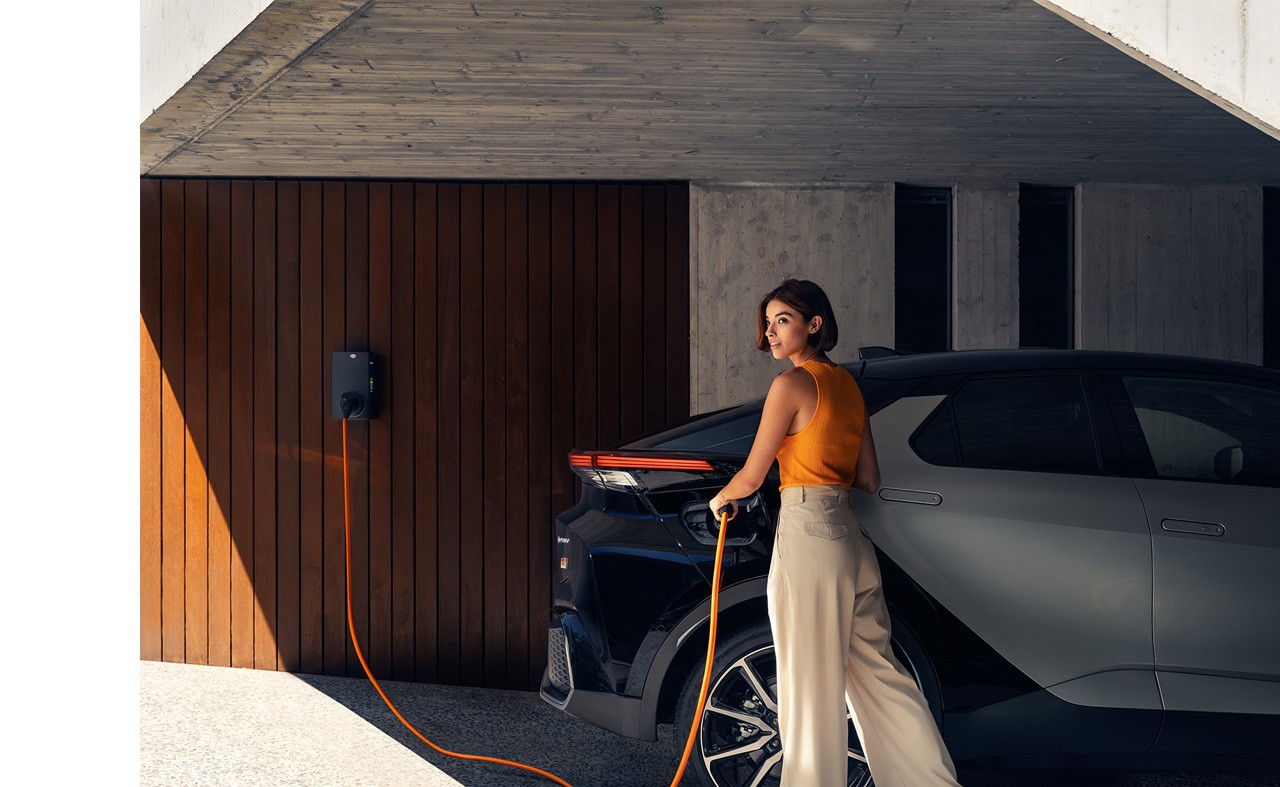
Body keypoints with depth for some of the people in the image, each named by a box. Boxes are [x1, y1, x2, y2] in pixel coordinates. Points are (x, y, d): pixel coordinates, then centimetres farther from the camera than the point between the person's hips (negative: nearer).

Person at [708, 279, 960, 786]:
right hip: (851, 536, 8)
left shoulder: (792, 384, -10)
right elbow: (869, 480, 15)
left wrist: (722, 498, 13)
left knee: (811, 684, 1)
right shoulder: (848, 383, 12)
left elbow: (751, 477, -7)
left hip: (808, 533, -8)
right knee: (875, 671, 13)